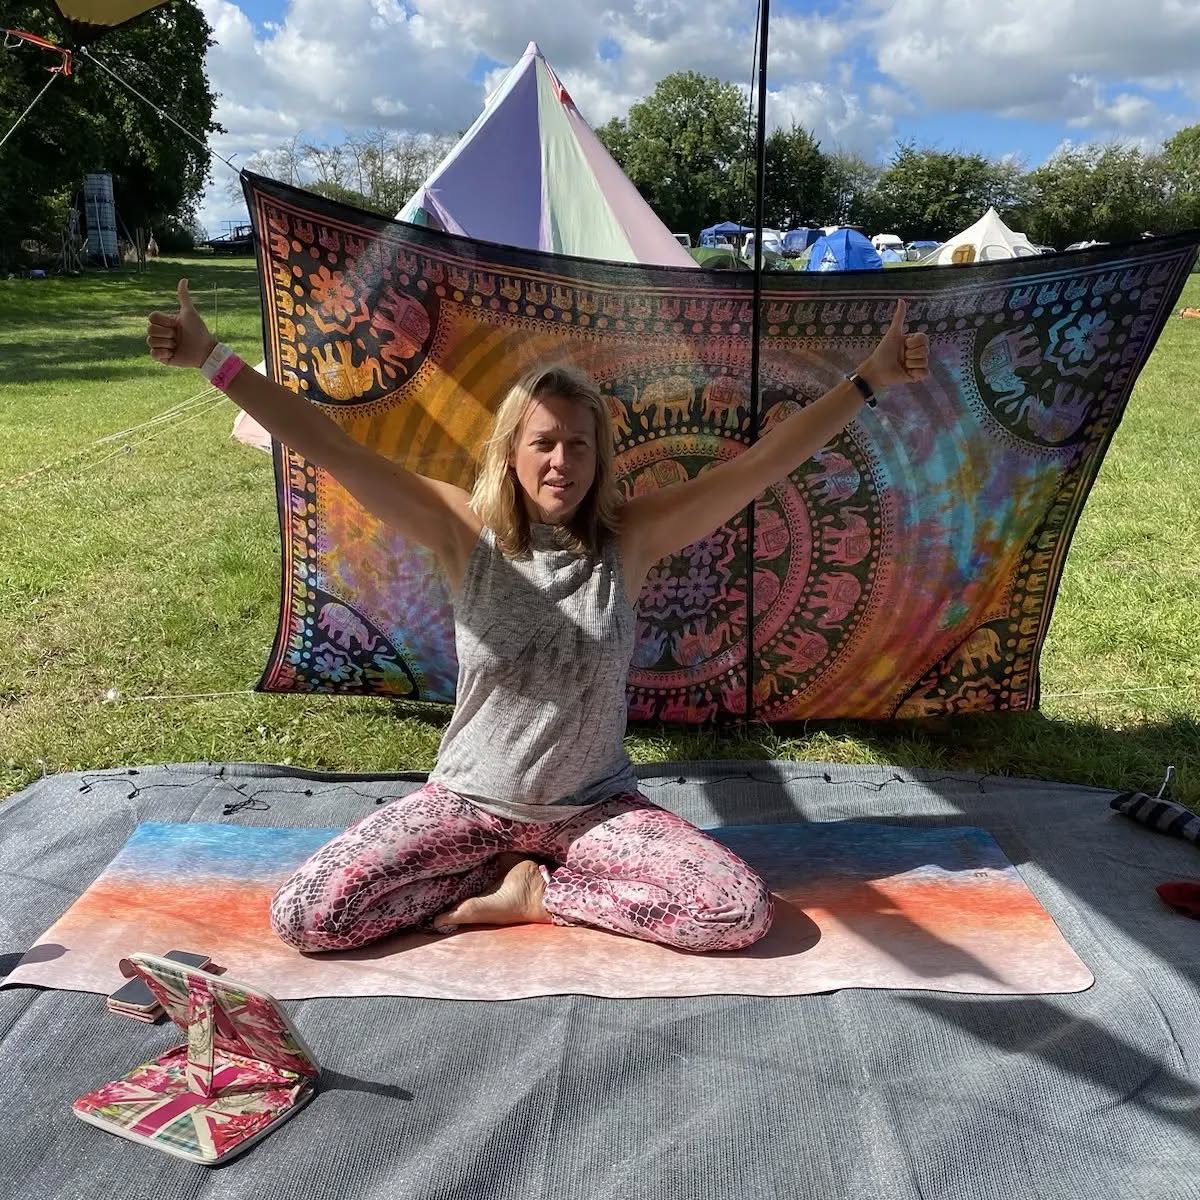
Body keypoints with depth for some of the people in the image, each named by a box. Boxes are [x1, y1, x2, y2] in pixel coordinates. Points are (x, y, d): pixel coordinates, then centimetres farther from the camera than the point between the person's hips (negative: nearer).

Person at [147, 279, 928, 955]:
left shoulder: (629, 538, -11)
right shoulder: (468, 533, -12)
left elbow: (762, 466, -15)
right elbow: (333, 451, -20)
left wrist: (870, 381, -19)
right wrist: (214, 360, -28)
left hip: (595, 807, 0)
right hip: (469, 801, 0)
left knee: (742, 912, -20)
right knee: (304, 918, -14)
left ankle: (532, 893, 0)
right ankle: (535, 876, 3)